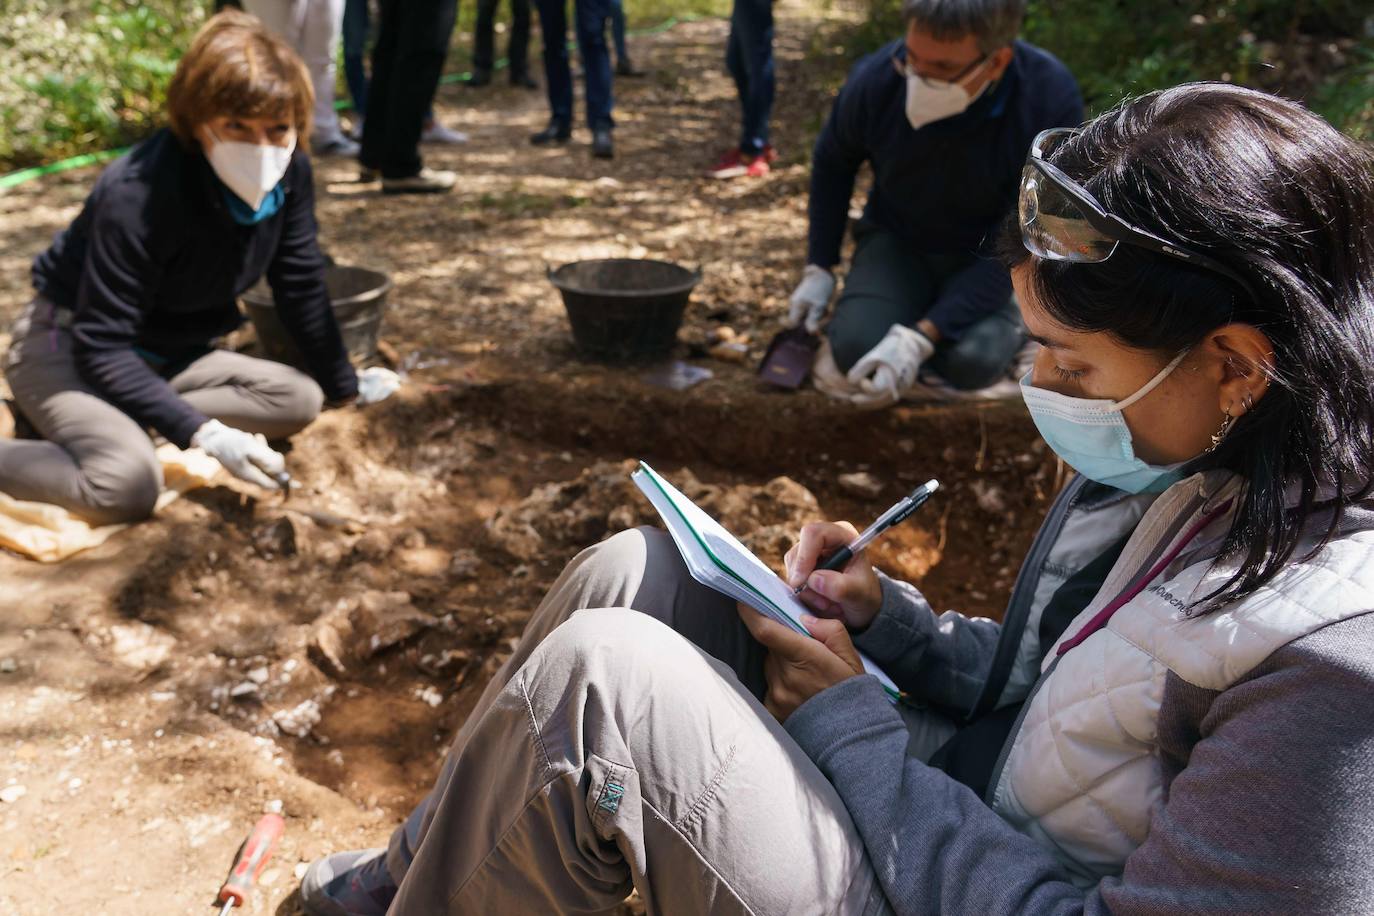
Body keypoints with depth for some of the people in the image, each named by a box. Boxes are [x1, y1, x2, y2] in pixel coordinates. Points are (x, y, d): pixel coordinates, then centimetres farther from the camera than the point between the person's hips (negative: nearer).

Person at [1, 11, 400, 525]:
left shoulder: (288, 171, -14)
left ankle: (131, 424, -6)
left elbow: (301, 285, 1)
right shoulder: (139, 195, -32)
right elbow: (101, 347, -29)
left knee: (300, 400, -9)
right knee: (128, 485, -32)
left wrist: (344, 385, 10)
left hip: (164, 352, 7)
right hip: (67, 347, -7)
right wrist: (204, 433, -35)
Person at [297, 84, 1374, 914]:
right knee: (631, 574, -1)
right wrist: (891, 617, -6)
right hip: (935, 815, 8)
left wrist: (848, 726, -19)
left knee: (597, 675, -21)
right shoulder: (1181, 465, -1)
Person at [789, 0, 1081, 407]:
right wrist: (819, 267, -1)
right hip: (896, 239, 1)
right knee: (856, 350, -27)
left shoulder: (1050, 99, -28)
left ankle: (1004, 318, 5)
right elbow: (832, 162, 2)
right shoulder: (876, 79, -22)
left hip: (987, 258, -1)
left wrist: (921, 337, -35)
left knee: (973, 361, -30)